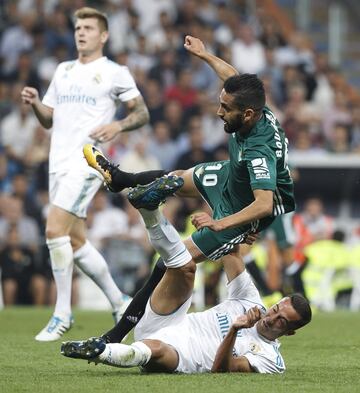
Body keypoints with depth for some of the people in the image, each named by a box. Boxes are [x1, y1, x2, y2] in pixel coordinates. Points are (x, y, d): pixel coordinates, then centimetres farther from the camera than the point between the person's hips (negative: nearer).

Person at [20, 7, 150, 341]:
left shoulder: (115, 73, 1)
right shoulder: (63, 71, 19)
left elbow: (142, 113, 3)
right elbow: (48, 119, 20)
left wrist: (117, 126, -16)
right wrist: (34, 103, 0)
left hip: (86, 162, -7)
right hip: (59, 163, 7)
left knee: (55, 230, -19)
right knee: (75, 241, 8)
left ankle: (62, 314, -11)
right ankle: (118, 302, 23)